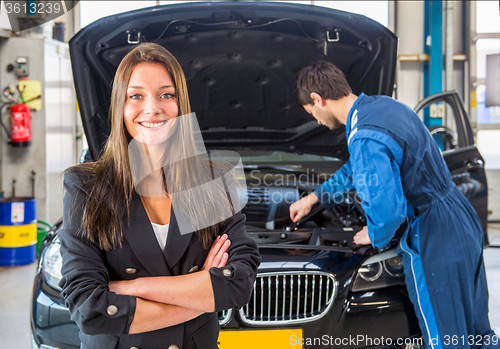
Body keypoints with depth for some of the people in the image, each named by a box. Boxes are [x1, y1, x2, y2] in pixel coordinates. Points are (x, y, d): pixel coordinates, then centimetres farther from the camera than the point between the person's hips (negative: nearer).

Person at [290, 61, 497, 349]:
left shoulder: (365, 138, -23)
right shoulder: (384, 105, 9)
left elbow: (388, 209, -30)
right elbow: (360, 169, 24)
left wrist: (376, 237, -6)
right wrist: (314, 198, 30)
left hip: (436, 241, -10)